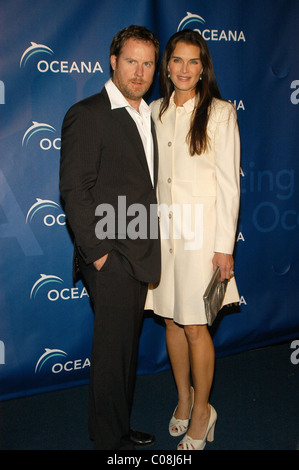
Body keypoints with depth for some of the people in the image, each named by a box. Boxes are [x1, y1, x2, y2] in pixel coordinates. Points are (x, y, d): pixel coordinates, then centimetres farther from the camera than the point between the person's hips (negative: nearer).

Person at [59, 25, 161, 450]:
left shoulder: (149, 116, 15)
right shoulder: (87, 115, -10)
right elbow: (74, 190, -14)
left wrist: (151, 246, 11)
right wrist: (98, 252, -16)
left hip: (142, 255, 8)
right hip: (111, 257, -8)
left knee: (127, 346, 17)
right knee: (113, 348, 3)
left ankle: (120, 427, 33)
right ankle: (109, 438, 21)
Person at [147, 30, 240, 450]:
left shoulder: (220, 113, -5)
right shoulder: (156, 111, 8)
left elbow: (229, 183, -7)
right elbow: (150, 174, 12)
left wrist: (225, 246, -10)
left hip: (201, 230, -4)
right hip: (162, 227, 5)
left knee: (195, 328, 1)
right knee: (172, 321, 13)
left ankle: (202, 410, 22)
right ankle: (183, 397, 33)